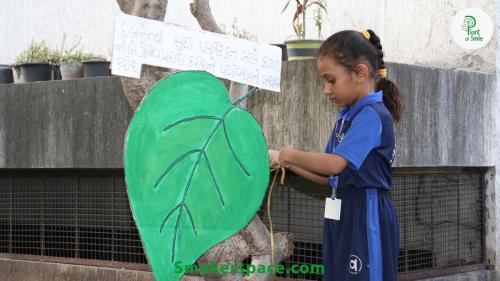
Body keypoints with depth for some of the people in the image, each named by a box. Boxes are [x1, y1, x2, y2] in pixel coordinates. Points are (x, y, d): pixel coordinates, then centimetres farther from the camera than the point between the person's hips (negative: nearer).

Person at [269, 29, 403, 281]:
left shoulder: (372, 115, -15)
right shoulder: (346, 116, 14)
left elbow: (335, 164, -24)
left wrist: (291, 155, -10)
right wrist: (287, 163, 7)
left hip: (366, 217, -9)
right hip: (341, 216, 9)